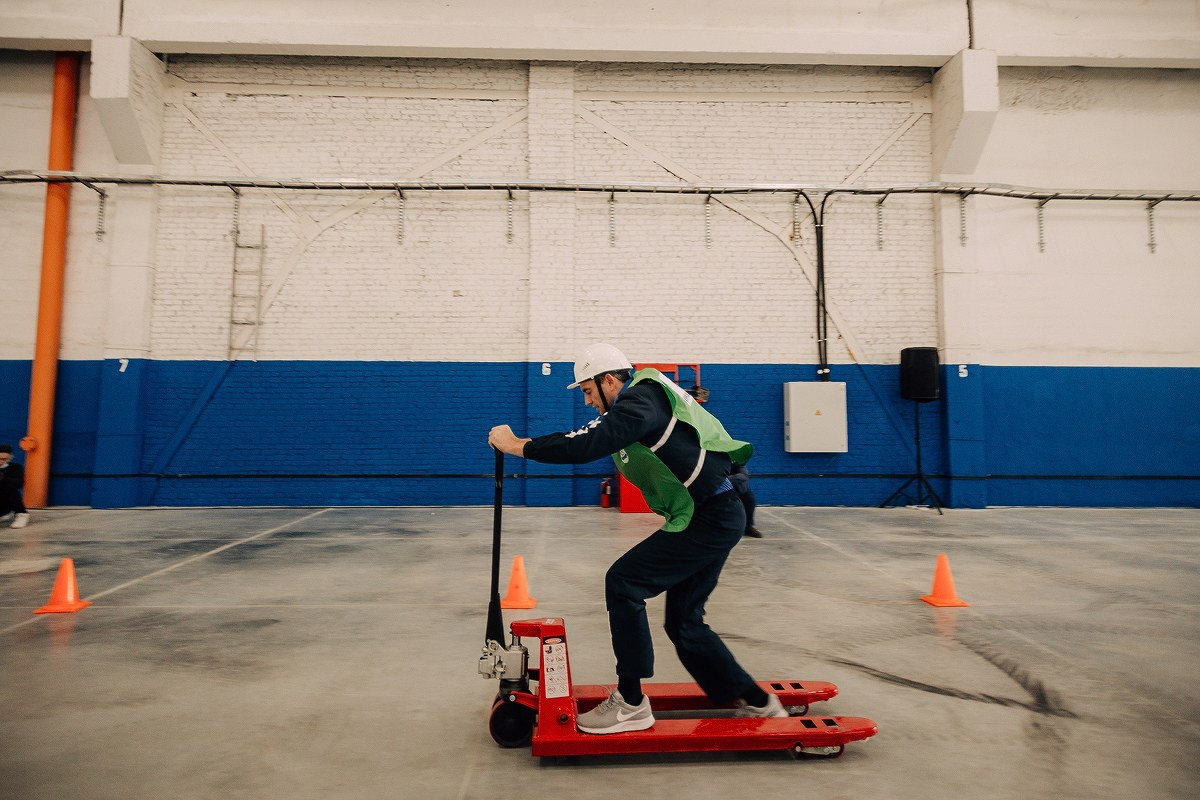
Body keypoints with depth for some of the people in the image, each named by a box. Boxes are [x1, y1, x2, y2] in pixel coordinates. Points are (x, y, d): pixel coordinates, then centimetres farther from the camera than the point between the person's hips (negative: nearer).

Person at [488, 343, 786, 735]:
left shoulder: (641, 399, -15)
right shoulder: (639, 402, 17)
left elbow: (591, 445, -27)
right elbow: (591, 436, 18)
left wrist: (519, 446, -19)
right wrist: (524, 443, 8)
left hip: (710, 519, -11)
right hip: (717, 516, 11)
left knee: (623, 582, -10)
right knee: (683, 623, 14)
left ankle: (631, 703, -1)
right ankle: (757, 703, 25)